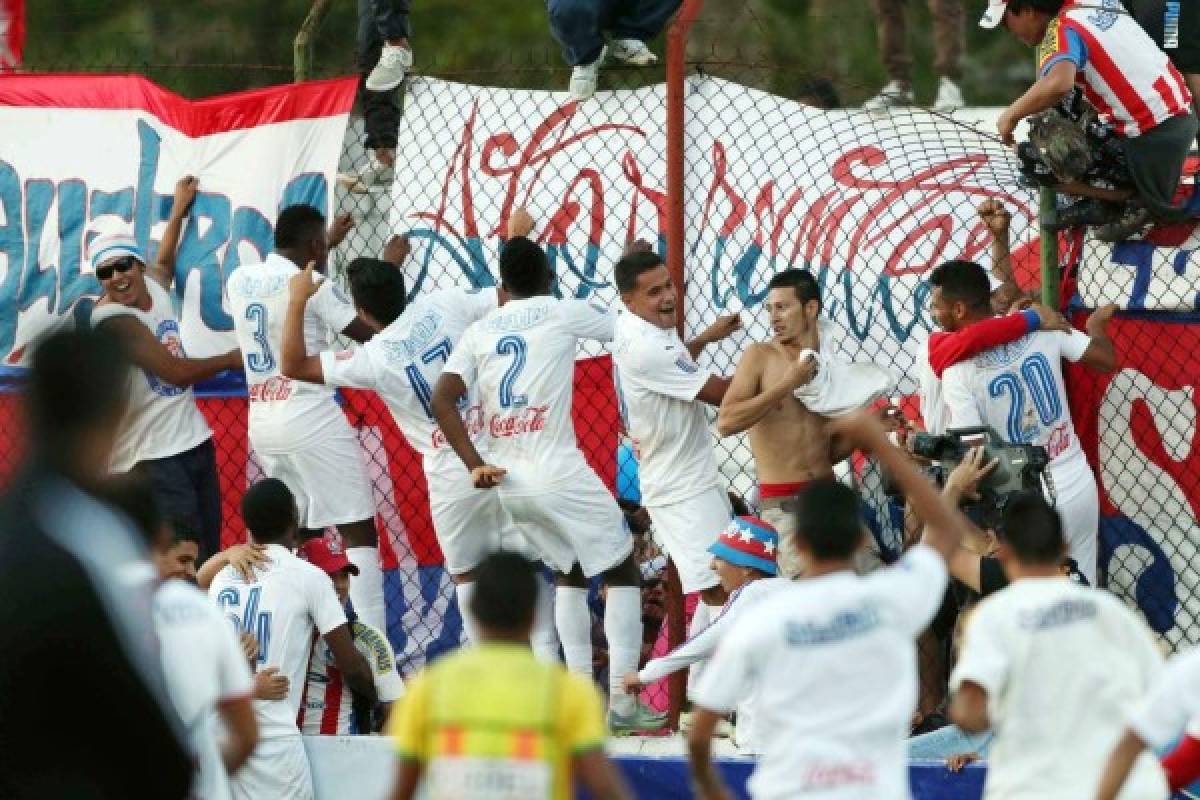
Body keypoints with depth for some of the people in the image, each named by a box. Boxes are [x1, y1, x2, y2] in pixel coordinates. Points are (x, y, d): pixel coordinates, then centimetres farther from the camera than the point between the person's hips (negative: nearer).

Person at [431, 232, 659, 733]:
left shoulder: (480, 331, 12)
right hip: (560, 474, -5)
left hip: (508, 484, 5)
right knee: (622, 571, 8)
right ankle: (622, 701, -1)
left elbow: (442, 399, 1)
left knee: (569, 573, 25)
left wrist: (475, 464, -1)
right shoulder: (562, 314, 1)